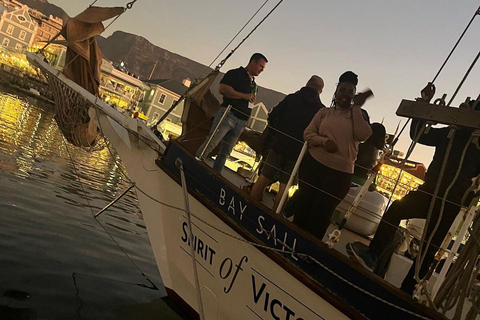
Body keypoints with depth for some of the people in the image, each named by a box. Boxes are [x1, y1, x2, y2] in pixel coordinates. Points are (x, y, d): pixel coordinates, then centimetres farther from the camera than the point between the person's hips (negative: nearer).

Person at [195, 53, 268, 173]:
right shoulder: (235, 73, 1)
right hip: (228, 114, -7)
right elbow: (222, 89, -13)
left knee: (226, 151, 5)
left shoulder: (254, 84, 24)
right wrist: (245, 96, -11)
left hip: (241, 121, 7)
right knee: (211, 143, -15)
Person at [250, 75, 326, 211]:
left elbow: (272, 117, -1)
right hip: (297, 153, 0)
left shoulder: (291, 98, 1)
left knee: (264, 178, 8)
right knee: (284, 186, 8)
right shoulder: (322, 110, -1)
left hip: (278, 145, 0)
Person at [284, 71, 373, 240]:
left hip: (340, 173, -1)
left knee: (321, 213, 3)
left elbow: (363, 135, -12)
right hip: (314, 164, 2)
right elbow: (308, 133, 5)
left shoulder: (359, 115, 6)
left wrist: (357, 107, -11)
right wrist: (324, 141, -14)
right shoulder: (324, 112, 9)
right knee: (304, 204, 7)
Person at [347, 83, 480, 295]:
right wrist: (425, 104, 1)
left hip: (452, 204, -3)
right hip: (430, 191, 4)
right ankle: (372, 255, -12)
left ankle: (407, 290, 9)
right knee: (396, 209, -14)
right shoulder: (452, 133, 9)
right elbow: (418, 133, 9)